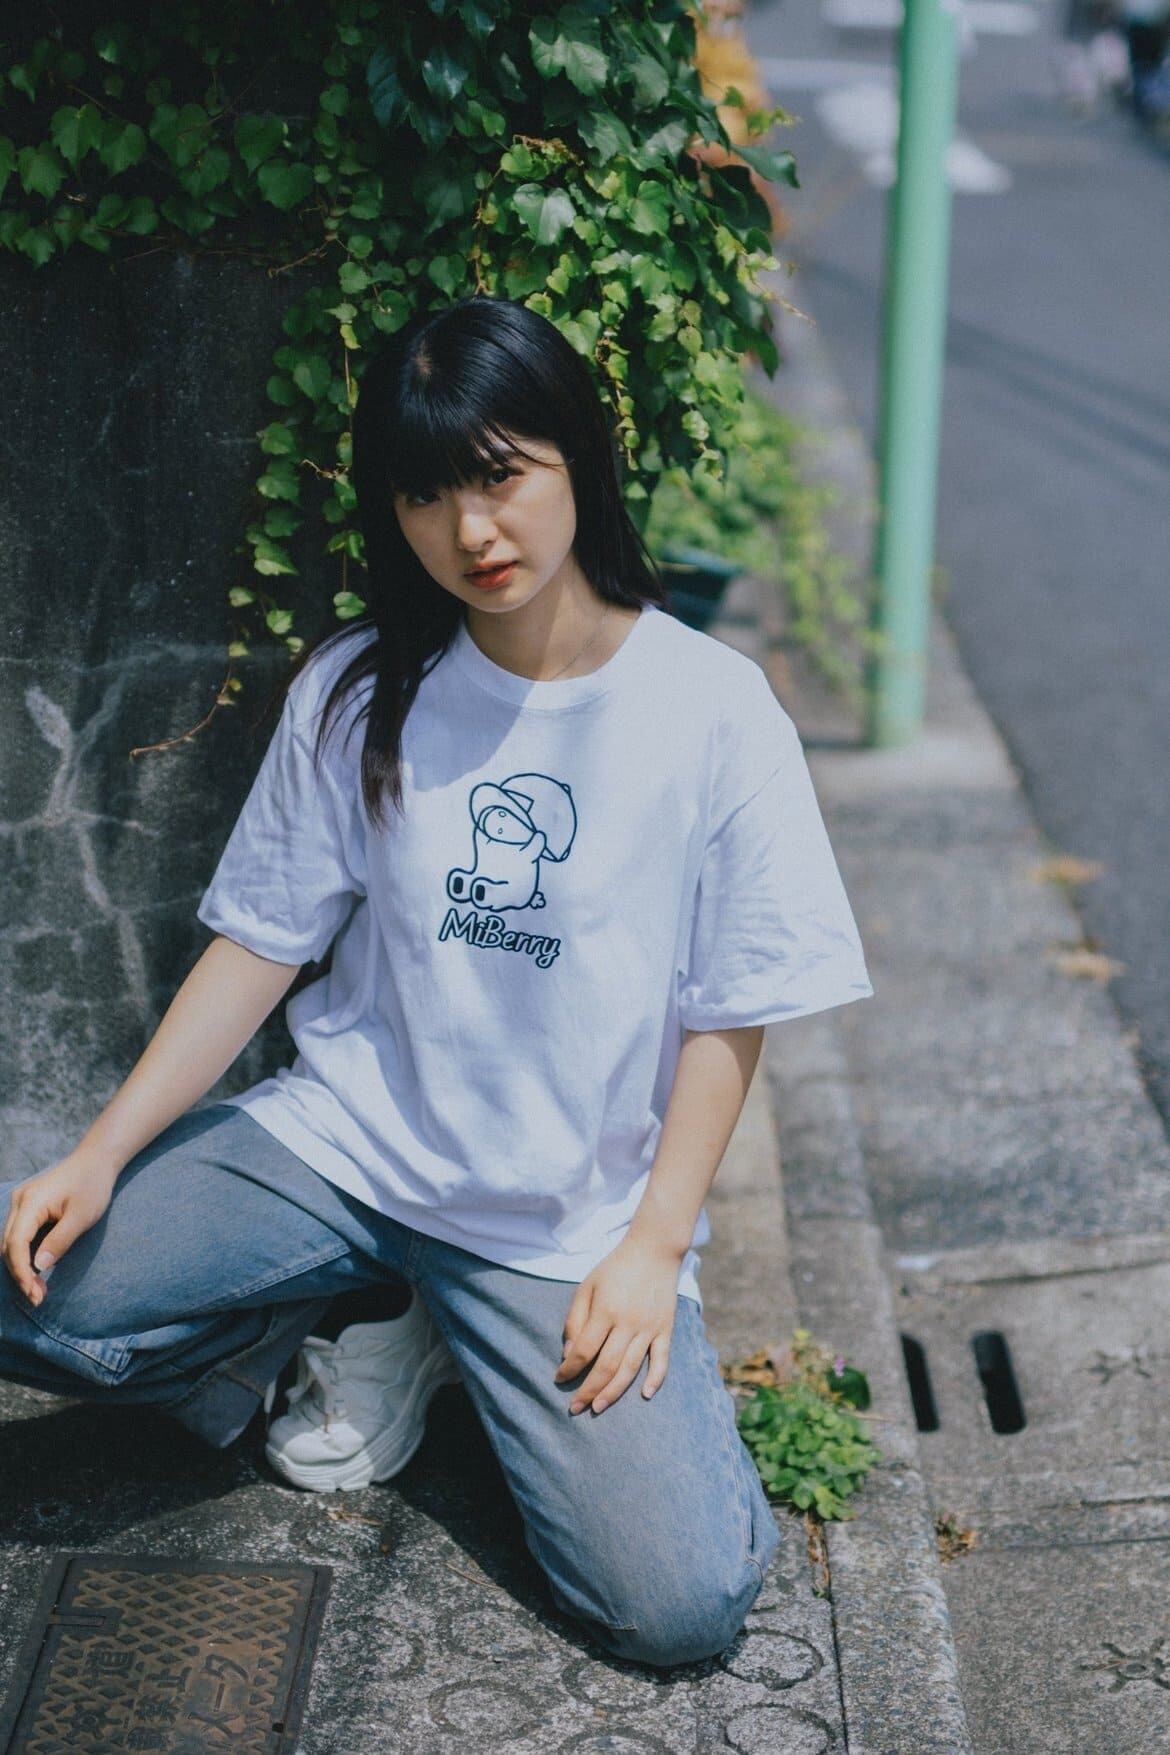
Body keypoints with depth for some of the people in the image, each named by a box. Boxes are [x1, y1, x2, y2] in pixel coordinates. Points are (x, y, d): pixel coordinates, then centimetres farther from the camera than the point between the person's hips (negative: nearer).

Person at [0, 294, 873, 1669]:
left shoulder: (712, 709, -8)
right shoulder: (355, 694, -1)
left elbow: (728, 1013, -4)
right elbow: (259, 943, 2)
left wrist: (652, 1248, -10)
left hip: (579, 1219, -2)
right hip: (344, 1143, 2)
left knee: (682, 1603, -16)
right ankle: (363, 1333, 8)